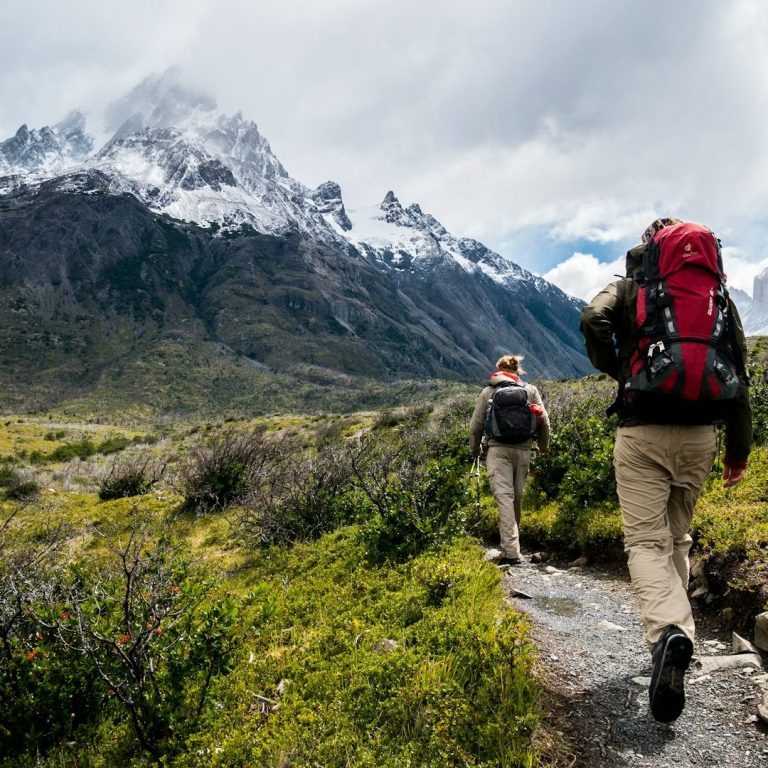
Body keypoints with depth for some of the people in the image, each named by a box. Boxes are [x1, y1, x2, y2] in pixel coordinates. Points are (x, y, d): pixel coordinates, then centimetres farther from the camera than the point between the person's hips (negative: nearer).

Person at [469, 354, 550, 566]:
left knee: (504, 496, -8)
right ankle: (511, 547, 23)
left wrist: (475, 449, 24)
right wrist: (543, 445, 25)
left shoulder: (488, 392, 9)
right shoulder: (530, 390, 11)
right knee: (517, 497, 13)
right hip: (523, 450, 2)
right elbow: (544, 421, 8)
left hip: (498, 449, -2)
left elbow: (476, 425, 9)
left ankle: (511, 552, -18)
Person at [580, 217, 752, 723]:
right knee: (678, 537, 19)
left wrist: (615, 370, 0)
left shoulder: (628, 288, 5)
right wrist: (740, 447, 14)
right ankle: (675, 628, 25)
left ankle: (668, 631, -27)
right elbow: (738, 373, 9)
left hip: (642, 432, -3)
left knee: (646, 540, -3)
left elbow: (593, 320, -18)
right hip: (699, 434, 4)